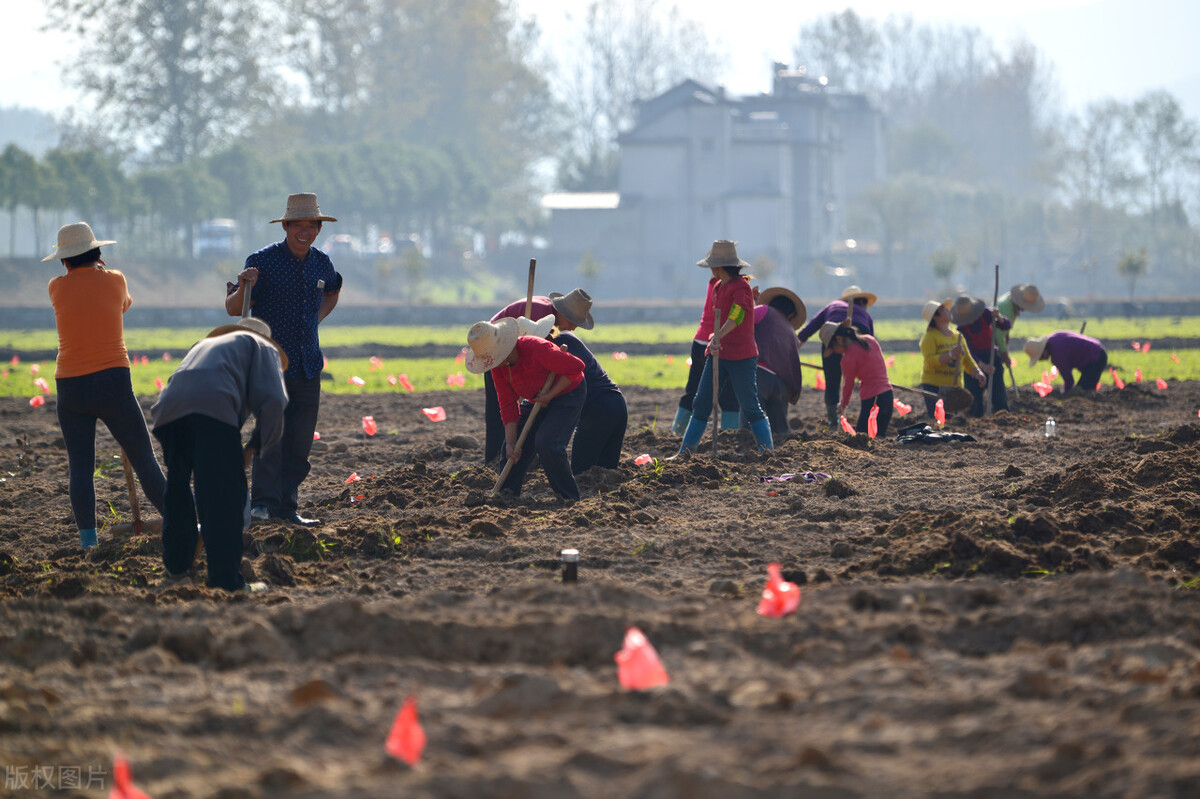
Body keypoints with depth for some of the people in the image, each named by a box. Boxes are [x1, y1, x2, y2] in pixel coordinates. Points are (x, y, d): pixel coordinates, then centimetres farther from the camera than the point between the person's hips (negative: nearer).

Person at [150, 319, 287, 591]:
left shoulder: (205, 343, 45)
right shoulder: (263, 347, 27)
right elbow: (271, 400, 7)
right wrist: (268, 444, 20)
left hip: (168, 408, 6)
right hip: (213, 407, -6)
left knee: (177, 488, 24)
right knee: (224, 497, -3)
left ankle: (176, 566, 33)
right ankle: (226, 580, -8)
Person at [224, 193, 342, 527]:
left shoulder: (322, 263, 9)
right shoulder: (263, 261, -7)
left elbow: (331, 293, 33)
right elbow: (232, 309, -6)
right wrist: (243, 288, -26)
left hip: (308, 366, 5)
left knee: (300, 442, 4)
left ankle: (287, 505, 9)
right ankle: (263, 502, -14)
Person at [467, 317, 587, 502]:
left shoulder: (535, 349, -35)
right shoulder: (498, 366, -10)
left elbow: (575, 367, -27)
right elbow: (508, 404, -6)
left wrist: (549, 395, -24)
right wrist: (511, 443, -14)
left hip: (568, 394, -8)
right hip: (539, 401, 8)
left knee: (546, 443, -23)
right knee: (515, 443, -1)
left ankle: (570, 499, -11)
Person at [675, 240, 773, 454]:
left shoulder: (741, 287, -13)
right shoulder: (718, 287, 13)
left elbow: (736, 316, -30)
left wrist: (719, 337, -44)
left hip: (741, 357, -8)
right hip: (717, 355, 8)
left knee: (750, 408, -5)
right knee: (701, 405, 5)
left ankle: (769, 451, 3)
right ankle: (685, 451, 8)